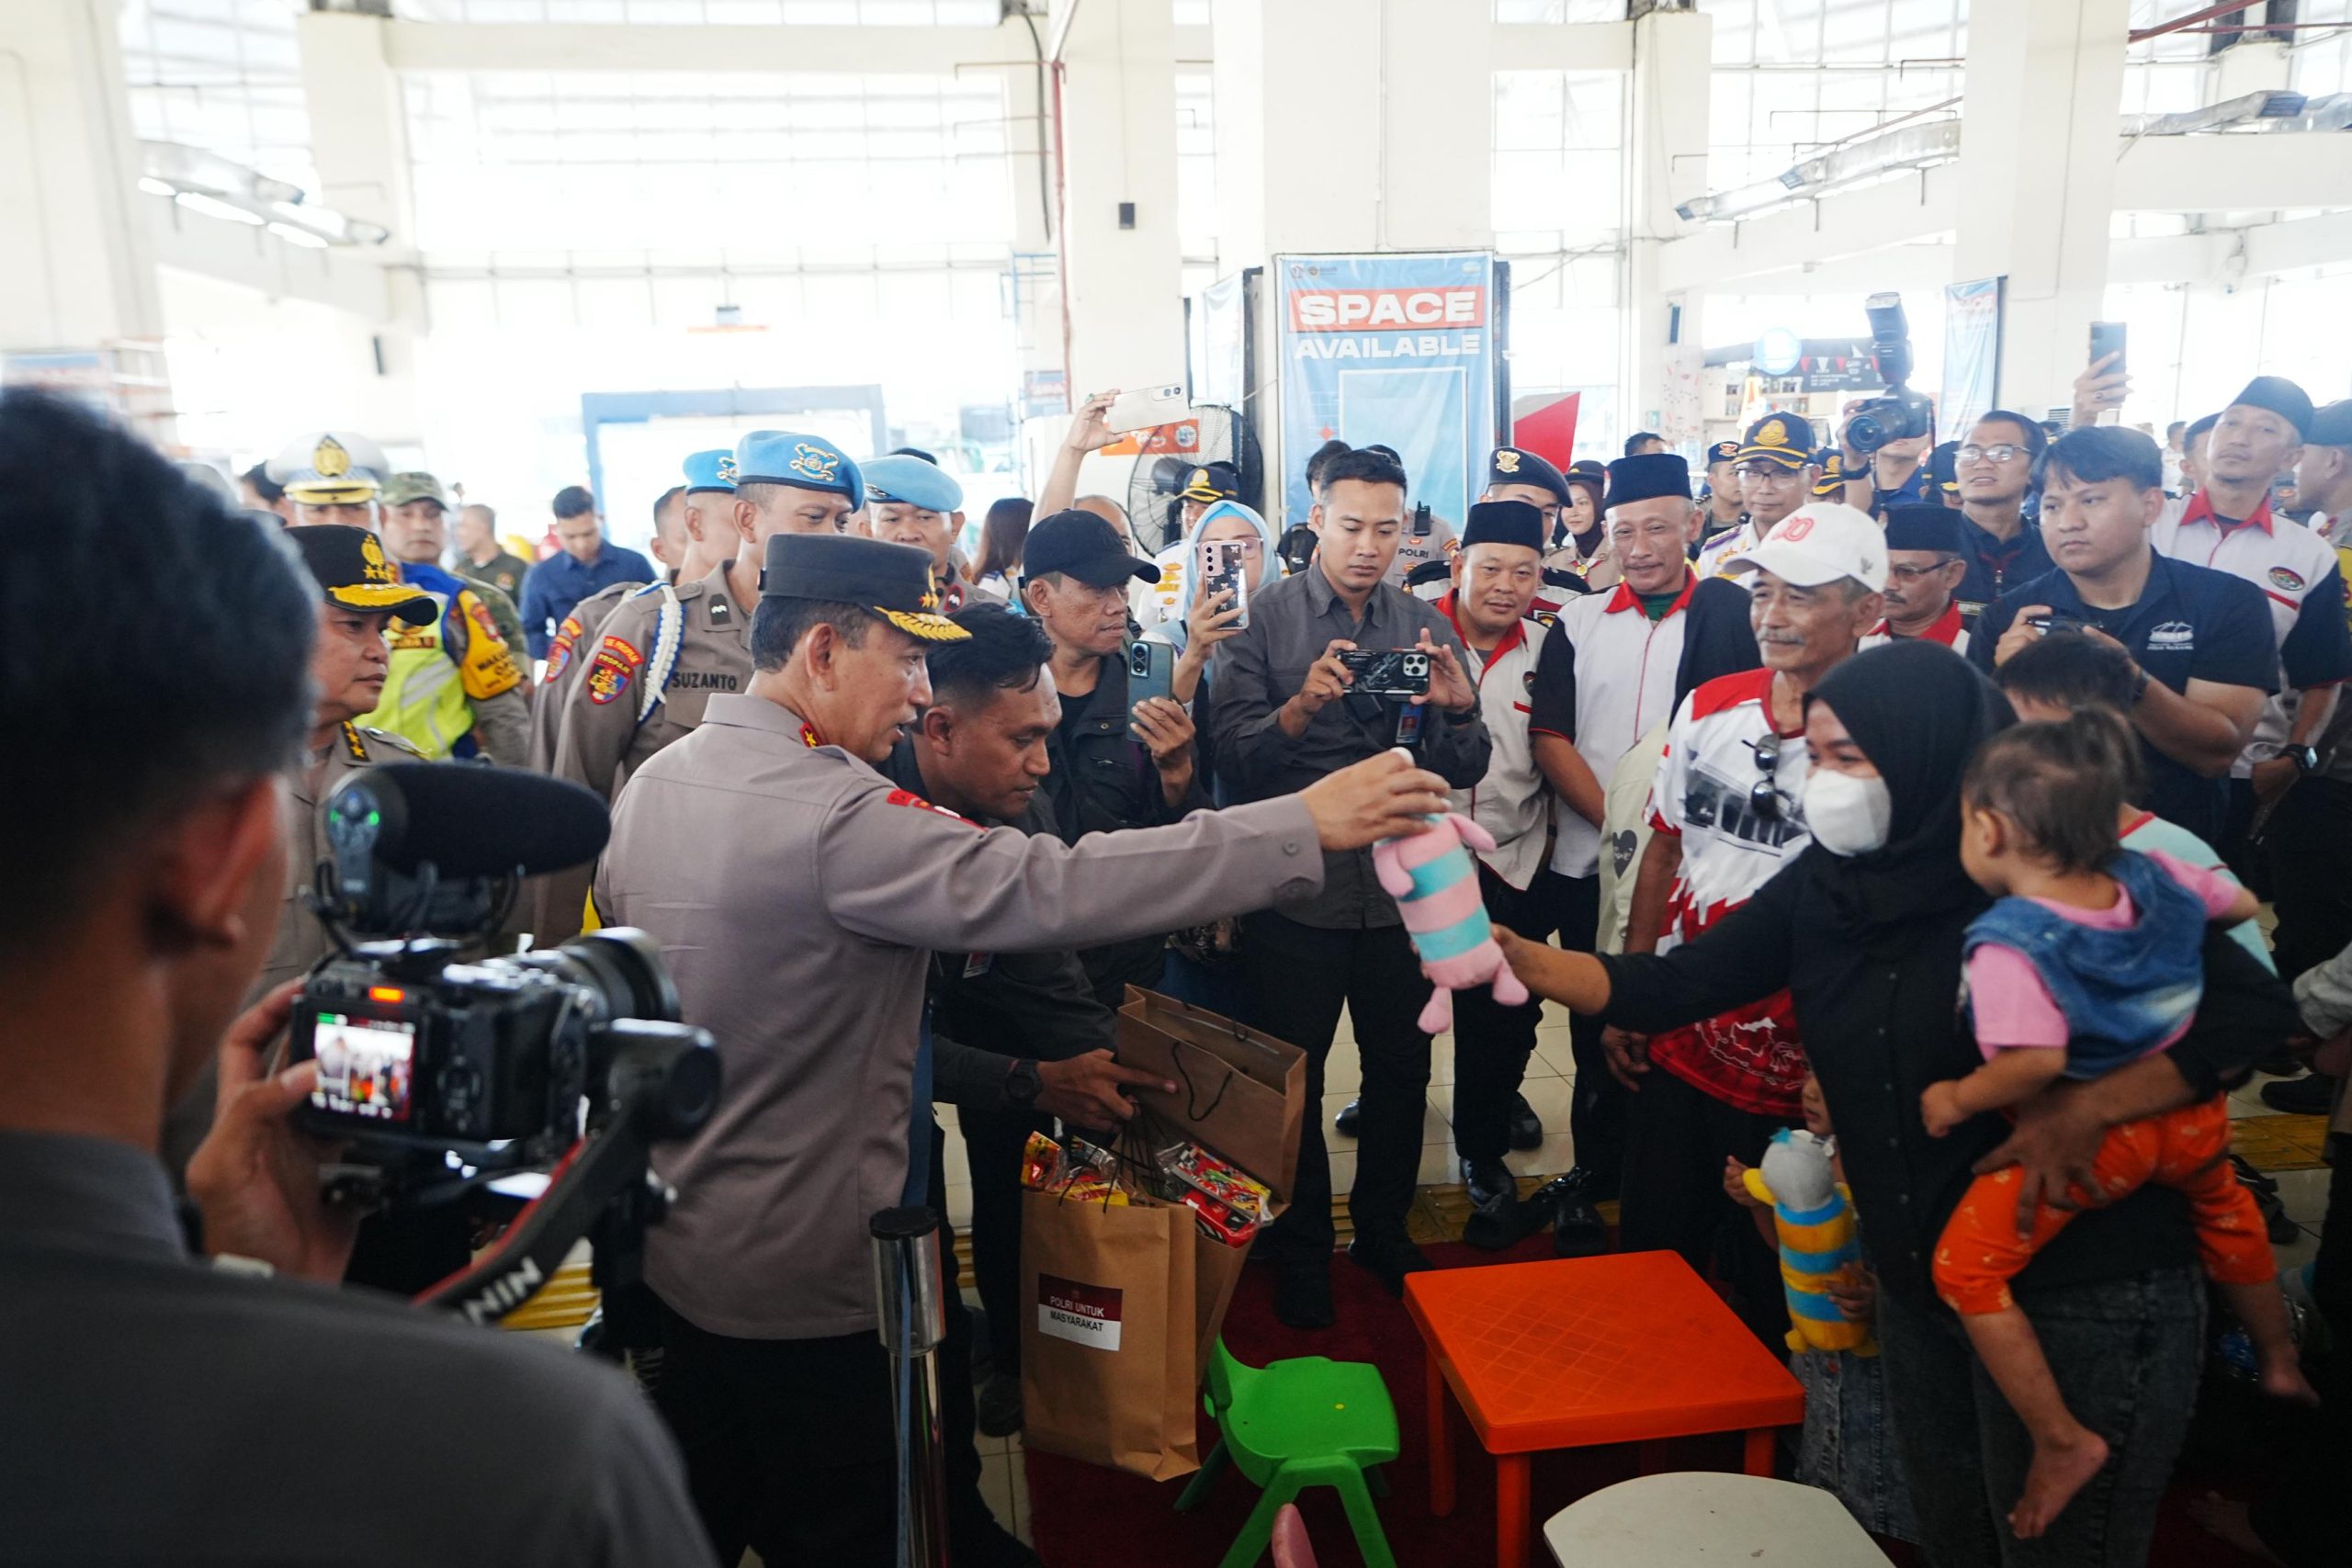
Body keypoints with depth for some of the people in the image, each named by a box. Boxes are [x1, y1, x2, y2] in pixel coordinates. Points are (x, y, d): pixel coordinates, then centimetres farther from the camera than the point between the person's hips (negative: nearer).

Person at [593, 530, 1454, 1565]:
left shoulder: (650, 782, 1)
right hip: (796, 1283, -8)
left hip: (662, 1238, 9)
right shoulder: (835, 815, -28)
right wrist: (1305, 823, -32)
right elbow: (1057, 889, -36)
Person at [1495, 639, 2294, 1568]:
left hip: (2087, 1296, -5)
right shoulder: (1827, 886, -2)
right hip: (1919, 1284, 6)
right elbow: (1665, 989, -3)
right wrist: (1513, 955, -15)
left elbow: (2255, 1010, -19)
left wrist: (2083, 1113, -27)